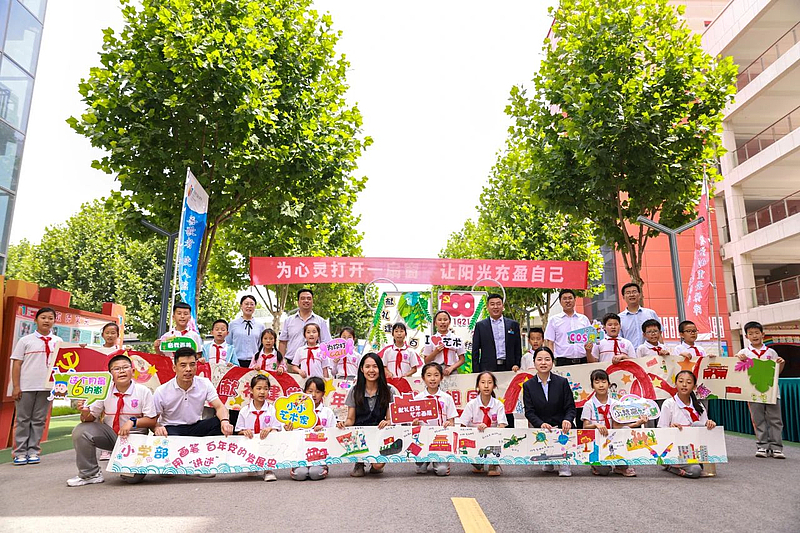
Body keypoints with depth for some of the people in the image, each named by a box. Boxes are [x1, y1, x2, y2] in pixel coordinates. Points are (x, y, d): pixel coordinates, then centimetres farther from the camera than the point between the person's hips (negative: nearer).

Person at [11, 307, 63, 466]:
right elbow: (16, 364, 0)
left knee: (39, 420, 6)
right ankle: (20, 452, 13)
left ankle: (33, 451, 14)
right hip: (26, 387, -1)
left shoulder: (58, 341, 7)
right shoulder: (25, 340, 1)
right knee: (23, 419, 6)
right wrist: (15, 387, -5)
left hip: (47, 387, 2)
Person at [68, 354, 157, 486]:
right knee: (80, 430, -20)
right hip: (110, 434, 3)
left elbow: (152, 421, -8)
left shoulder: (143, 391, -10)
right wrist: (85, 412, -21)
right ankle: (90, 474, -2)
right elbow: (91, 418, 1)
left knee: (133, 477, -22)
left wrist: (132, 422, -23)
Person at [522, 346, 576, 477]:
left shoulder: (562, 382, 3)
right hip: (540, 428, 1)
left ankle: (564, 462, 2)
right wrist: (541, 424, -23)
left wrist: (567, 420, -23)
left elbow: (570, 407, 0)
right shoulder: (528, 385, 3)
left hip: (561, 427, 0)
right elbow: (529, 411, -3)